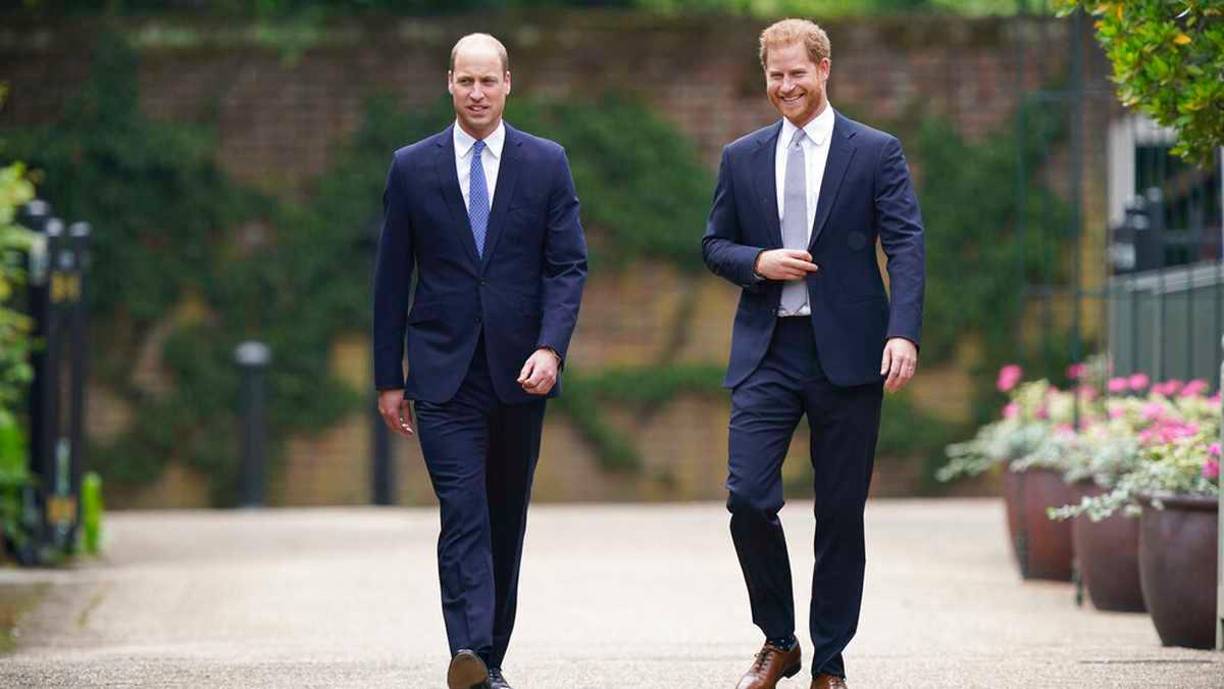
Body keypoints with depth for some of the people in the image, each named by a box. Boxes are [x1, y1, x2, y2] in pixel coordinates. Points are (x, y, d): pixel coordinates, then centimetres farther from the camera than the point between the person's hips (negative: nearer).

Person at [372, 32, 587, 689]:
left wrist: (550, 347, -15)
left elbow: (568, 265, 0)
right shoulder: (412, 167, 4)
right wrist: (389, 378, 4)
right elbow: (391, 279, 6)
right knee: (463, 515, -14)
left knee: (506, 521, 9)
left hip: (520, 371, 2)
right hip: (444, 374, -2)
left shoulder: (546, 164, 4)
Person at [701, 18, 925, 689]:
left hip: (846, 353, -2)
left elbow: (906, 247, -5)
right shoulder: (742, 158, 11)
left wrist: (904, 333, -19)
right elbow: (714, 244, 16)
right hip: (766, 352, 2)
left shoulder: (876, 153, 2)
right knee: (747, 497, -9)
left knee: (841, 513, 2)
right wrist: (758, 262, -7)